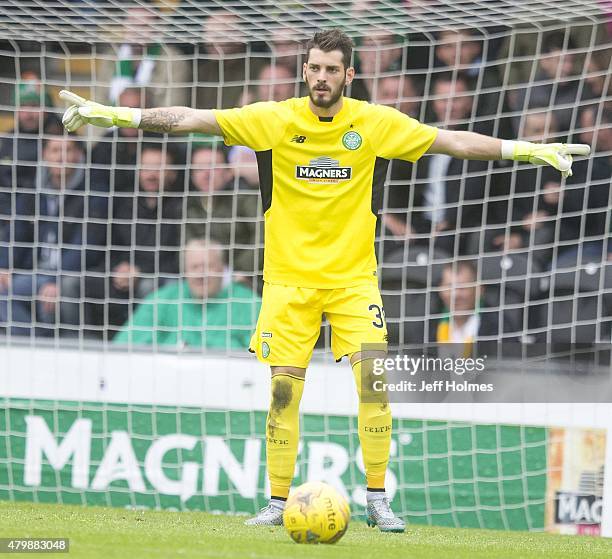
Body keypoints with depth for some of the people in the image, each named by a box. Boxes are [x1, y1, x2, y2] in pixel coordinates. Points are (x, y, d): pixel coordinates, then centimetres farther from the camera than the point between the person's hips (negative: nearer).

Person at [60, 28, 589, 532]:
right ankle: (278, 501, 9)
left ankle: (377, 499, 0)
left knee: (374, 378, -11)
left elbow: (450, 140, 0)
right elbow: (191, 119, -7)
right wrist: (115, 115, -13)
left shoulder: (376, 123, -2)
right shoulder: (276, 119, -5)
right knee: (284, 389, -3)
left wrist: (525, 149, -4)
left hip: (353, 276, 0)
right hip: (288, 278, 0)